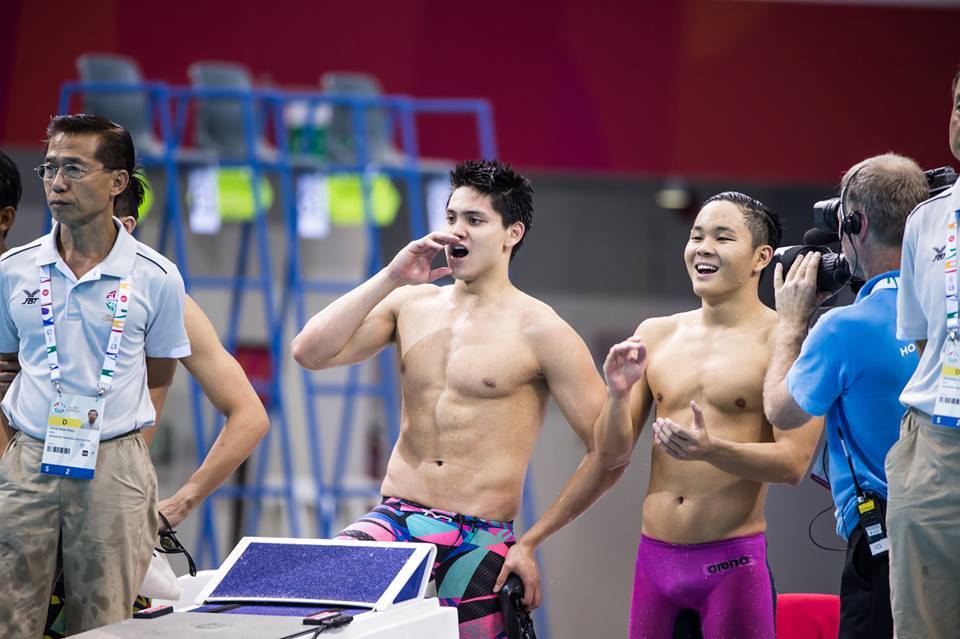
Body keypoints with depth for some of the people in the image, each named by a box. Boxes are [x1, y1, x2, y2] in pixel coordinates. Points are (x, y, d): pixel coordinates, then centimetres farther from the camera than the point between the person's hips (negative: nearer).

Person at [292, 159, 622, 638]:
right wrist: (390, 278, -6)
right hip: (395, 518, 3)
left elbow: (607, 455, -5)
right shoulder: (409, 305, 10)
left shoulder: (540, 331, -4)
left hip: (480, 541, -2)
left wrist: (530, 543, -5)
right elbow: (309, 353, -1)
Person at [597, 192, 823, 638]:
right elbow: (612, 455, 11)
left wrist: (711, 450, -27)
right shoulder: (655, 334, 10)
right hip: (654, 555, 5)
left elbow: (793, 463, -12)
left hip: (733, 562, -5)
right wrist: (617, 394, -9)